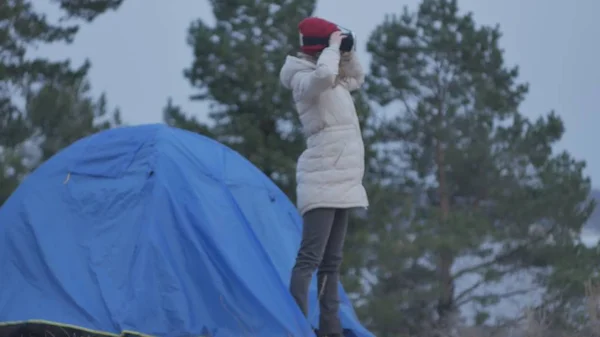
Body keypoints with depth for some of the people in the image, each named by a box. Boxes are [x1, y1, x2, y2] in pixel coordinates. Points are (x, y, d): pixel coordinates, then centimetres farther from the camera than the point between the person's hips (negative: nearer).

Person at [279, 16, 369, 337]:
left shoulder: (333, 82, 15)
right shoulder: (306, 81, -12)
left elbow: (357, 79, 34)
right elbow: (324, 73, -36)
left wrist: (348, 54, 15)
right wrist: (333, 47, -17)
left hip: (340, 182, 10)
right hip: (322, 181, -10)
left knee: (332, 261, 11)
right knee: (309, 258, -15)